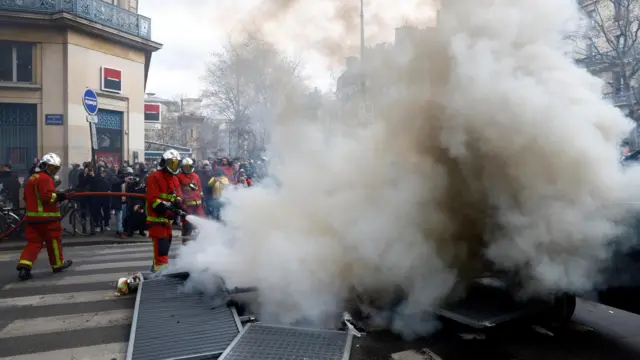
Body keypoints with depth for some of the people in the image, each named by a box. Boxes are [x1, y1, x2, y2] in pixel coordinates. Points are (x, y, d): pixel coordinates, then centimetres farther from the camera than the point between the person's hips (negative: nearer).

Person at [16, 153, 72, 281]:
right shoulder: (45, 178, -13)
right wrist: (58, 196, -17)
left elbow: (27, 197, 26)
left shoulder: (31, 179, 18)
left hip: (32, 215, 8)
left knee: (33, 242, 6)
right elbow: (46, 196, -25)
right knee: (53, 240, 6)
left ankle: (24, 266, -9)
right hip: (47, 216, -8)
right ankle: (58, 264, 19)